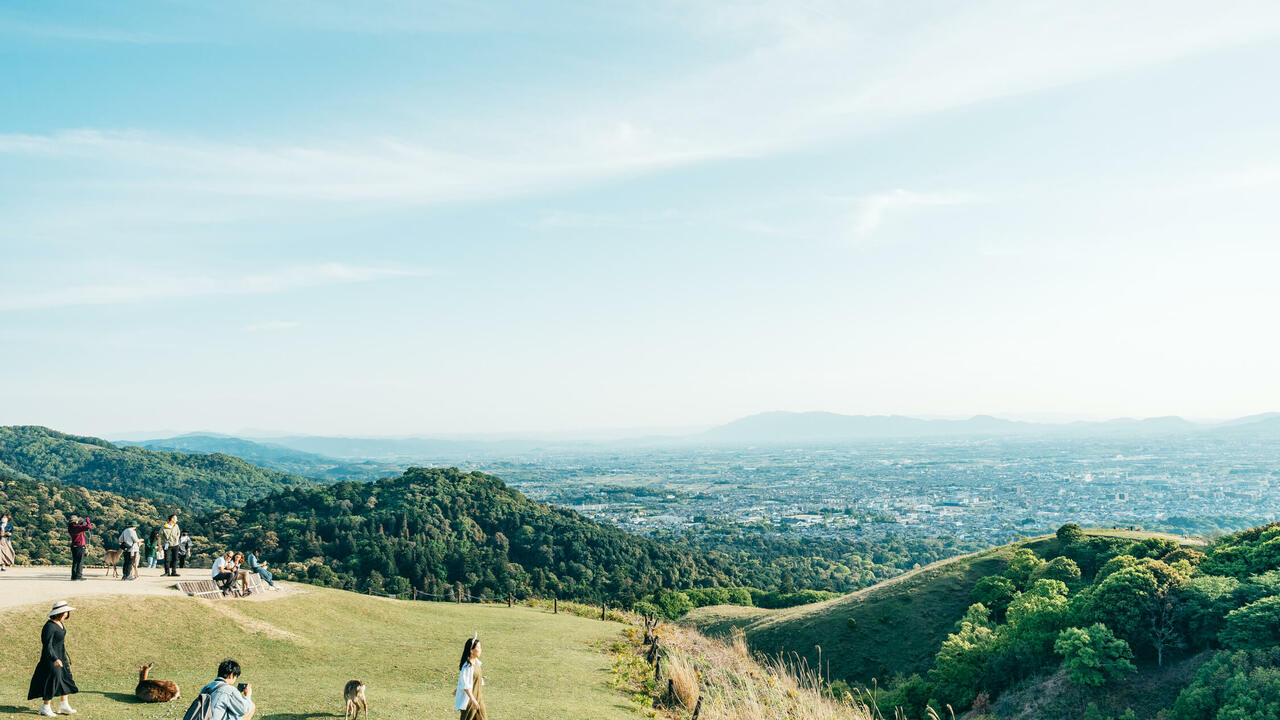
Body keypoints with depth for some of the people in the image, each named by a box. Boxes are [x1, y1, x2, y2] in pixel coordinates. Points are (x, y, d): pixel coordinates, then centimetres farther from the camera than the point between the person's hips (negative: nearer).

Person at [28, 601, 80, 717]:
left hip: (61, 656, 9)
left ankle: (64, 705, 19)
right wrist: (55, 659, -38)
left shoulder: (60, 623, 6)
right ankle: (45, 708, 12)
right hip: (51, 657, -9)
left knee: (66, 678, 11)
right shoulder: (49, 626, -23)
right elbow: (47, 645, -27)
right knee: (52, 680, -3)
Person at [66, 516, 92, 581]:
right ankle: (78, 576, -4)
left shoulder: (70, 528, 7)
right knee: (80, 562, -2)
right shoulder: (77, 527, -17)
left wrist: (82, 523, 13)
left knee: (75, 562, 13)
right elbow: (88, 527, -23)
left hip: (73, 546, 8)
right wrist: (88, 520, -7)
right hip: (80, 546, -8)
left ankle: (73, 576, 14)